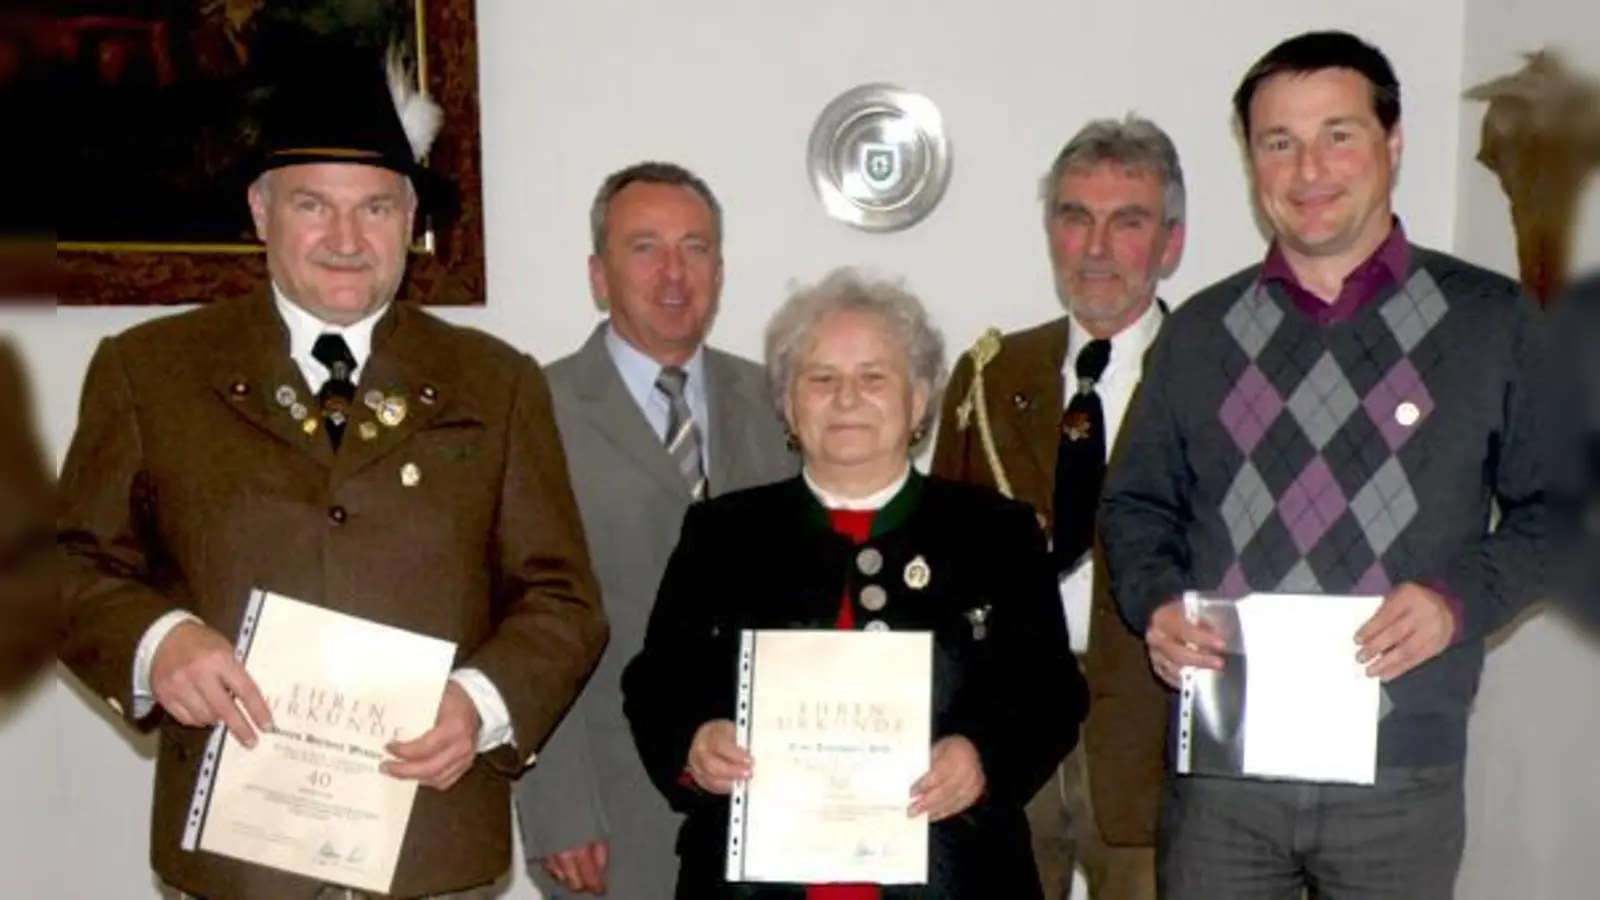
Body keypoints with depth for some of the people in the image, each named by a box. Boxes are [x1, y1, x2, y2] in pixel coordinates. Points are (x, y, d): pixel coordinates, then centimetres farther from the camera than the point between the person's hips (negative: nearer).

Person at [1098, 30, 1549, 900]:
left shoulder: (1492, 321, 3)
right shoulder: (1199, 332, 8)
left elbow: (1552, 509, 6)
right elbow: (1138, 503, 14)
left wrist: (1460, 598, -11)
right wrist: (1156, 602, -5)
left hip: (1400, 771, -1)